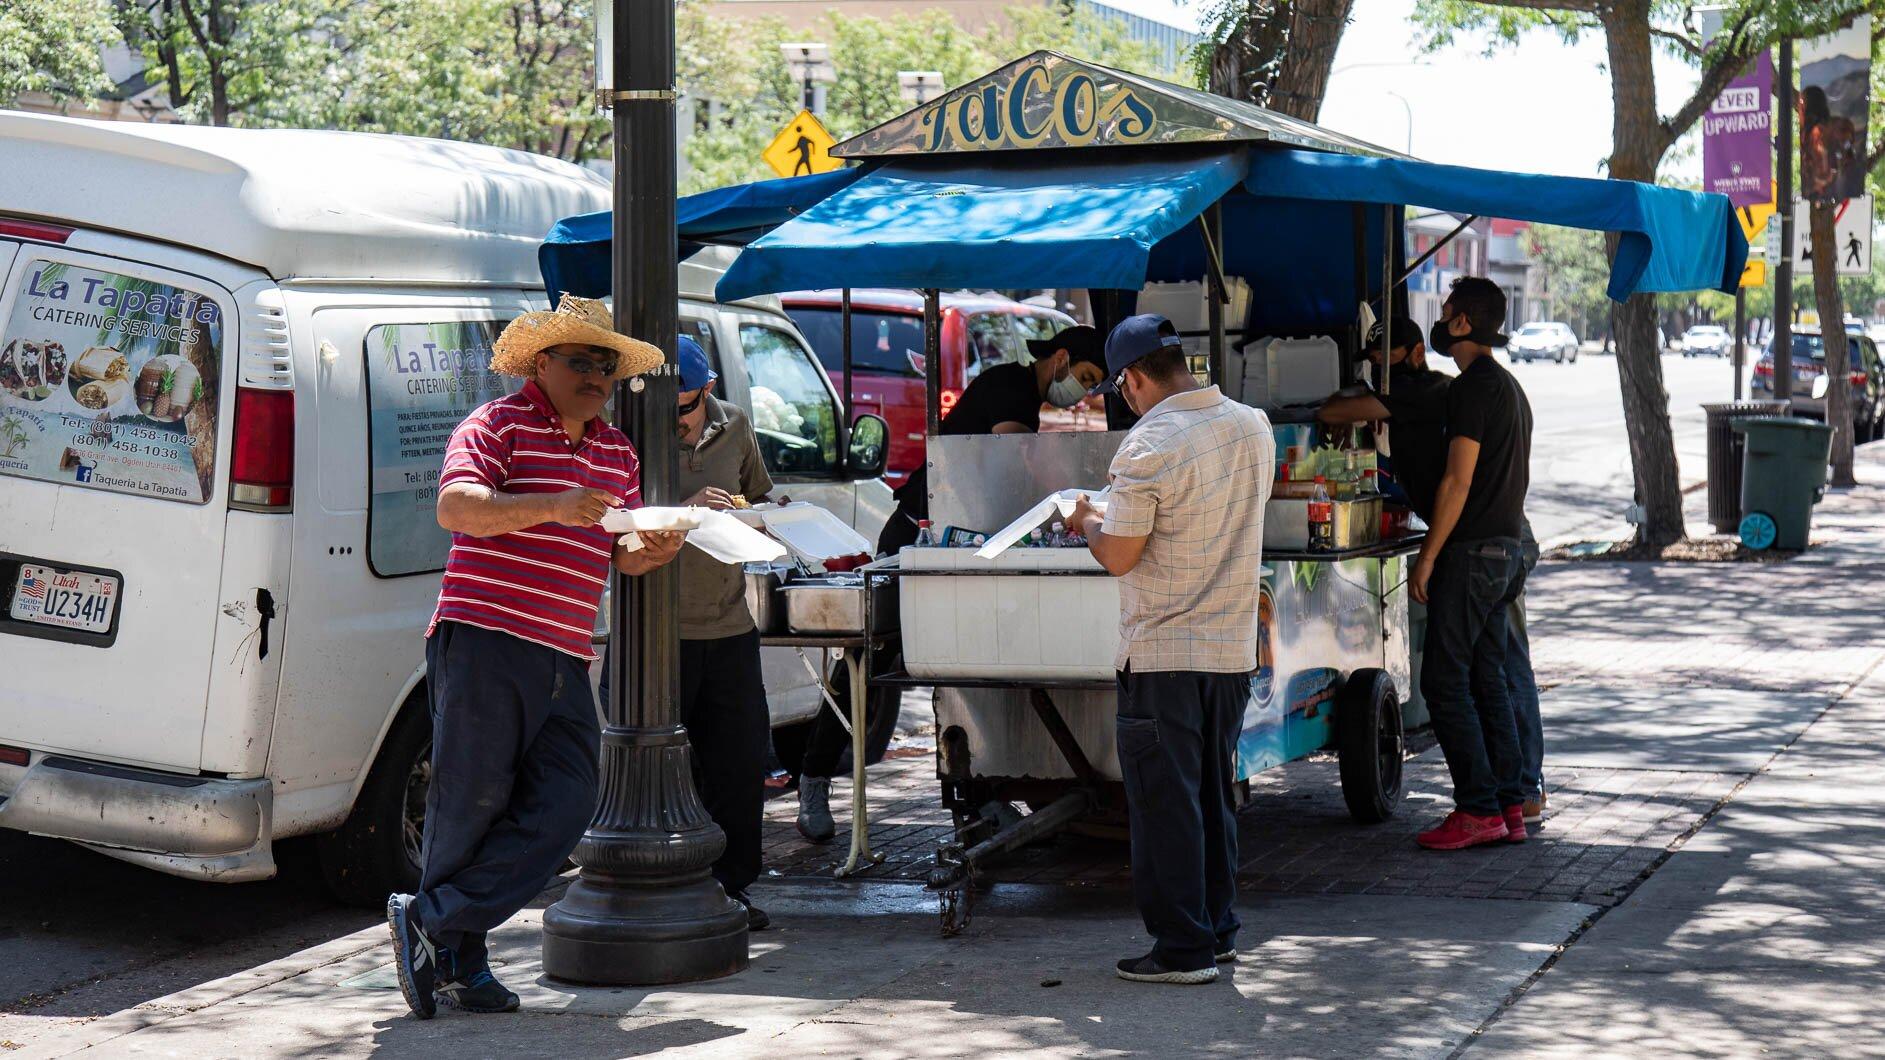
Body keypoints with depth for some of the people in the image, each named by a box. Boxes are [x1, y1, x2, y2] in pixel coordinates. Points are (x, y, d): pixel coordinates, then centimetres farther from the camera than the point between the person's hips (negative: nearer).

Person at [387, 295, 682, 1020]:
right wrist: (551, 507, -28)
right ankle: (459, 960, 10)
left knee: (564, 808, -6)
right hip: (483, 641, -7)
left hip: (565, 662, 7)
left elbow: (622, 556, 24)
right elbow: (455, 507, -16)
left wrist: (654, 550, -1)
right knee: (474, 801, -3)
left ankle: (431, 923, -1)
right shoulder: (498, 425, 0)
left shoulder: (617, 455, 21)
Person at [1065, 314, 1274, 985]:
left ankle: (1183, 948, 3)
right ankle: (1218, 930, 23)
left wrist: (1088, 521, 5)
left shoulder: (1149, 446, -17)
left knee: (1165, 802, 1)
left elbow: (1118, 556, -15)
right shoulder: (1254, 427, 6)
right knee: (1215, 794, 17)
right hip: (1233, 648, 7)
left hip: (1161, 656, -7)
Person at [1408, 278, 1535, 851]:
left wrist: (1427, 558, -16)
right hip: (1506, 547, 10)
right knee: (1487, 680, 11)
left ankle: (1478, 809, -9)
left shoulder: (1474, 386, -13)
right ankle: (1509, 808, 10)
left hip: (1470, 550, -10)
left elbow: (1458, 481, -18)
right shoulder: (1509, 386, 18)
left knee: (1444, 680, -7)